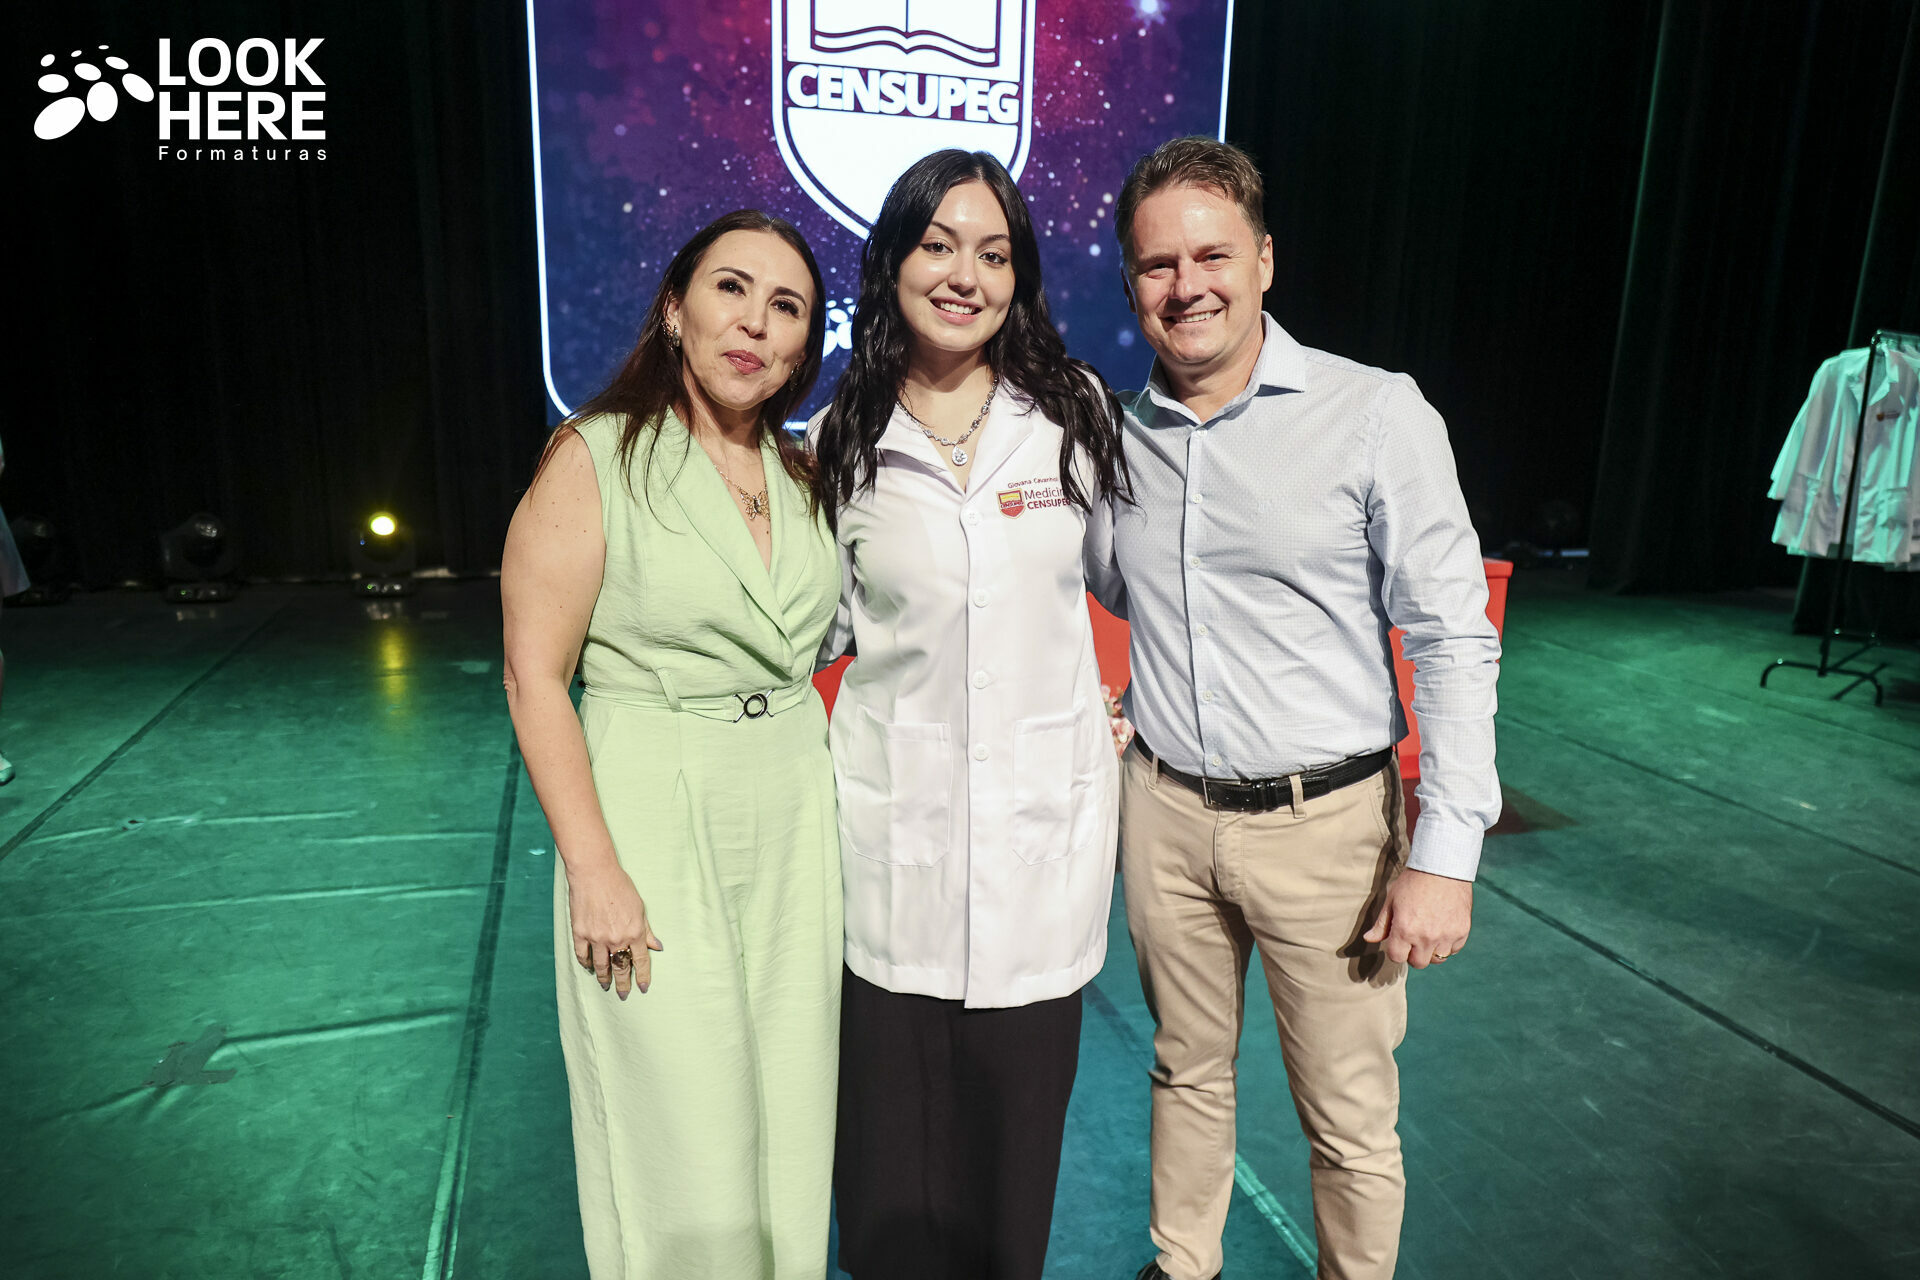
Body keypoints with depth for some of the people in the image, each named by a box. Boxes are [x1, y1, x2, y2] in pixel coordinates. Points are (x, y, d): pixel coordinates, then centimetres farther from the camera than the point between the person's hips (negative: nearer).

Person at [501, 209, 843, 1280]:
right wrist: (597, 873, -15)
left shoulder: (803, 475, 7)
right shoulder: (595, 458, -9)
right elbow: (536, 675, -12)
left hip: (798, 822, 5)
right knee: (685, 1148, 6)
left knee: (789, 1124, 16)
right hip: (655, 819, -5)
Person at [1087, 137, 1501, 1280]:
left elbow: (1454, 641, -11)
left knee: (1352, 1121, 10)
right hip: (1165, 812, 4)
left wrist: (1445, 855, -14)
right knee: (1187, 1070, 21)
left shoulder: (1375, 415, -11)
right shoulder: (1115, 436, 2)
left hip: (1326, 820, -3)